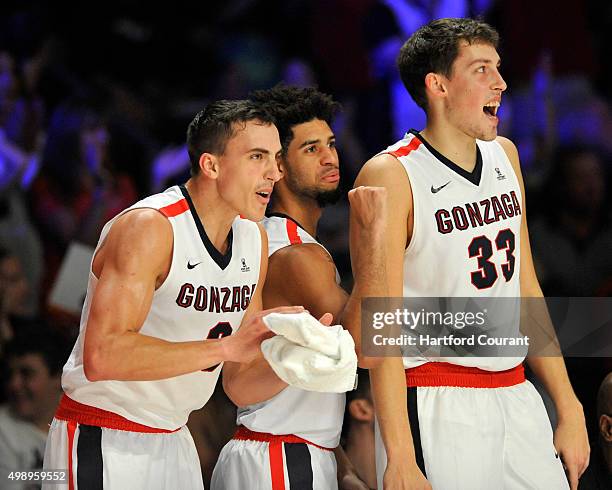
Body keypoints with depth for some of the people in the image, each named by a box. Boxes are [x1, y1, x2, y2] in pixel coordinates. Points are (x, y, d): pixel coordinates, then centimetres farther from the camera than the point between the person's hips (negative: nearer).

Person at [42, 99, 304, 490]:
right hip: (103, 443, -8)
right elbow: (102, 357, -32)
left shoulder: (255, 239, 5)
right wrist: (226, 346, -34)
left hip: (173, 440, 8)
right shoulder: (149, 227, -20)